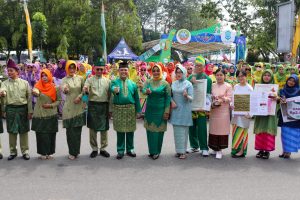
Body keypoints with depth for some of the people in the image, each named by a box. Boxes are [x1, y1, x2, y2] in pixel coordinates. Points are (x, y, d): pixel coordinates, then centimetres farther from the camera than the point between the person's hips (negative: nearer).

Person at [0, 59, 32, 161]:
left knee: (23, 131, 6)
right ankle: (13, 151, 21)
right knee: (12, 131, 7)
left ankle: (25, 151, 18)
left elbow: (29, 98, 2)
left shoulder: (25, 83, 2)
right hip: (10, 109, 1)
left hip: (22, 109, -1)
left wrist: (30, 111, 0)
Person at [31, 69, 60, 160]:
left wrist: (51, 105, -12)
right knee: (41, 134, 0)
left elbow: (58, 100, 6)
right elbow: (35, 91, -22)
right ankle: (43, 152, 11)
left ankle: (50, 152, 15)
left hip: (51, 115, 0)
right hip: (39, 115, 0)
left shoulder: (55, 87, 2)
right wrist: (36, 93, -46)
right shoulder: (38, 85, 0)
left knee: (51, 134, 3)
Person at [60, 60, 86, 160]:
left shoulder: (80, 78, 7)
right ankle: (72, 152, 7)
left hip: (79, 107, 2)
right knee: (70, 130, -2)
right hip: (69, 107, -2)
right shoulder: (64, 79, 0)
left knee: (78, 130, 3)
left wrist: (80, 96, -9)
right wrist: (65, 89, -43)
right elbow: (63, 89, -20)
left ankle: (76, 151, 15)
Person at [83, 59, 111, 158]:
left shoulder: (107, 81, 8)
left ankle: (103, 148, 18)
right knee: (93, 128, 4)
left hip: (104, 106, 1)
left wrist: (110, 109, 8)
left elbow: (109, 95, 10)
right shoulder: (90, 80, 4)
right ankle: (94, 148, 16)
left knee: (104, 128, 6)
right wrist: (85, 90, -38)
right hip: (93, 105, -1)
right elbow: (85, 89, -13)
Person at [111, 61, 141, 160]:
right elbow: (112, 88, -22)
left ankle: (130, 149, 21)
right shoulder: (115, 82, 2)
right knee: (120, 131, 4)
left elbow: (136, 98, 9)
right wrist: (115, 90, -46)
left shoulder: (132, 84, 7)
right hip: (118, 109, -2)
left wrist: (138, 110, 6)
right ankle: (120, 151, 14)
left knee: (130, 130, 7)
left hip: (130, 109, 2)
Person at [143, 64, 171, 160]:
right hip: (150, 109, 3)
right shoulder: (148, 82, 4)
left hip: (160, 110, -3)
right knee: (150, 130, 7)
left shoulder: (165, 83, -3)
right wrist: (147, 91, -36)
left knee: (159, 130, 2)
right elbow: (143, 90, -12)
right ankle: (151, 150, 19)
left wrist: (167, 111, -9)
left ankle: (157, 151, 13)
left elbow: (168, 97, -4)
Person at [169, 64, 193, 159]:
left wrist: (186, 96, -28)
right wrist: (172, 102, -5)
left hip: (184, 110, -4)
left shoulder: (188, 84, -3)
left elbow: (191, 98, -7)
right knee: (176, 130, 7)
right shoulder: (174, 84, 10)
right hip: (175, 109, 4)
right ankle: (178, 150, 16)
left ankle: (183, 151, 2)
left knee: (183, 130, -4)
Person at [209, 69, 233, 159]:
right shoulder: (213, 86, 10)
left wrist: (223, 98, -25)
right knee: (213, 129, 5)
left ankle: (219, 150, 5)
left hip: (223, 111, -4)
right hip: (214, 111, 4)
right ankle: (215, 148, 17)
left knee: (222, 130, -2)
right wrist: (212, 103, -6)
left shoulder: (228, 86, -1)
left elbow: (230, 99, -7)